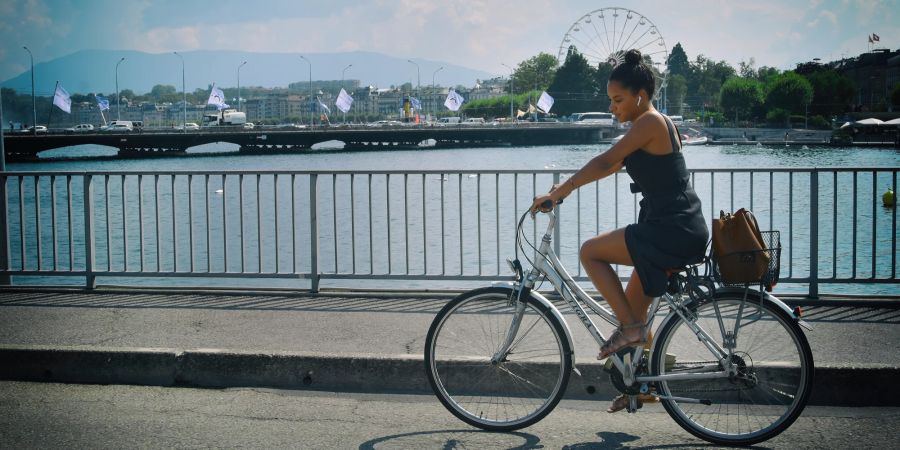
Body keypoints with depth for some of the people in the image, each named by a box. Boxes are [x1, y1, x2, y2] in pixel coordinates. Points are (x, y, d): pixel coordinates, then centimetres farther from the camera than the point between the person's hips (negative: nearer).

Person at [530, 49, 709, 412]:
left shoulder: (651, 122, -14)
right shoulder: (650, 125, 16)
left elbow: (605, 162, -19)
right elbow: (613, 166, 23)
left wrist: (558, 192, -17)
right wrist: (567, 187, 16)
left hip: (674, 232, -10)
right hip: (675, 232, 10)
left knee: (590, 252, -8)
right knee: (635, 306, 17)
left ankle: (630, 327, -3)